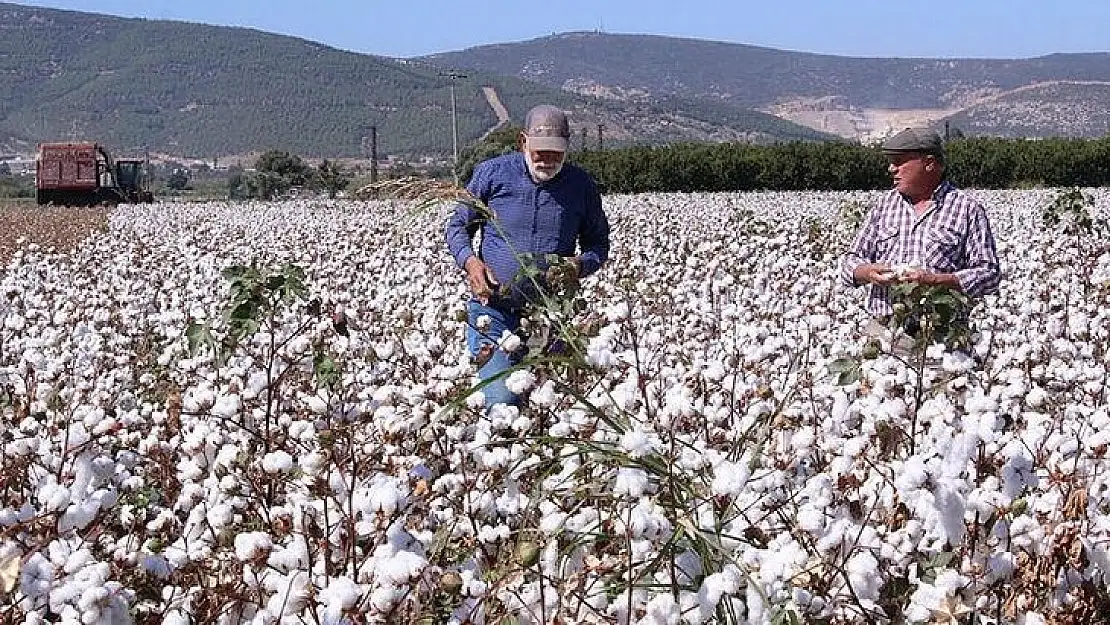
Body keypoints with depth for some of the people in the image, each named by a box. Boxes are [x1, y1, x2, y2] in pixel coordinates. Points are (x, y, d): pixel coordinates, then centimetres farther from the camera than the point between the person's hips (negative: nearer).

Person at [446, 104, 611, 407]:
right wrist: (470, 261, -11)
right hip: (495, 309, -2)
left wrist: (580, 265, -9)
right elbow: (458, 226, 10)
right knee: (502, 400, -16)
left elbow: (598, 244, 15)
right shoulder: (493, 173, 0)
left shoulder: (581, 185, 4)